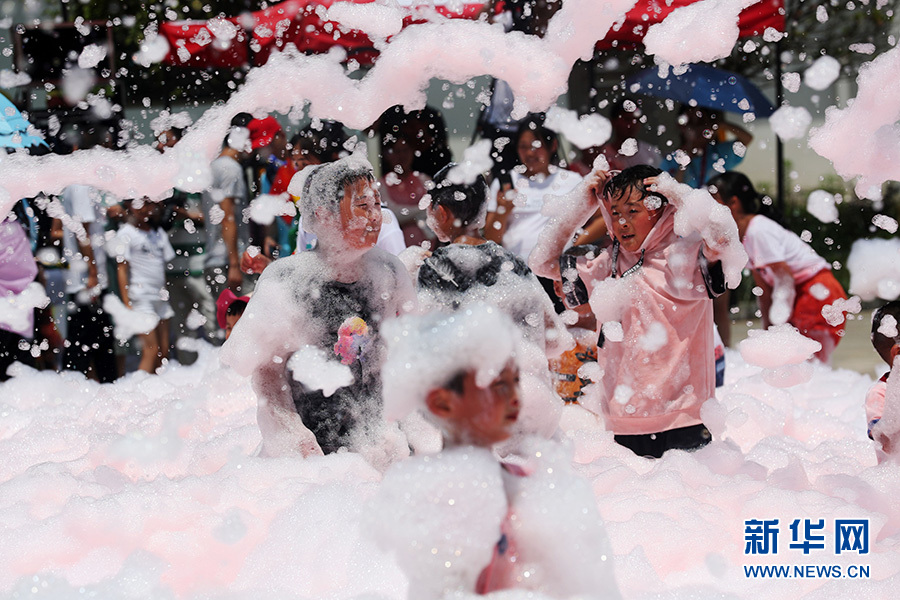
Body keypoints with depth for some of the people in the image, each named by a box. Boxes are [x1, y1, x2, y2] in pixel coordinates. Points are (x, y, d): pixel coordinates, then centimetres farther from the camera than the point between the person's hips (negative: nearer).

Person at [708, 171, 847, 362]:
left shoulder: (758, 231, -19)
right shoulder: (743, 235, 8)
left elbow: (785, 280, -21)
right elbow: (764, 289, 12)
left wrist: (779, 327, -19)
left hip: (818, 292, -9)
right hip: (801, 294, 9)